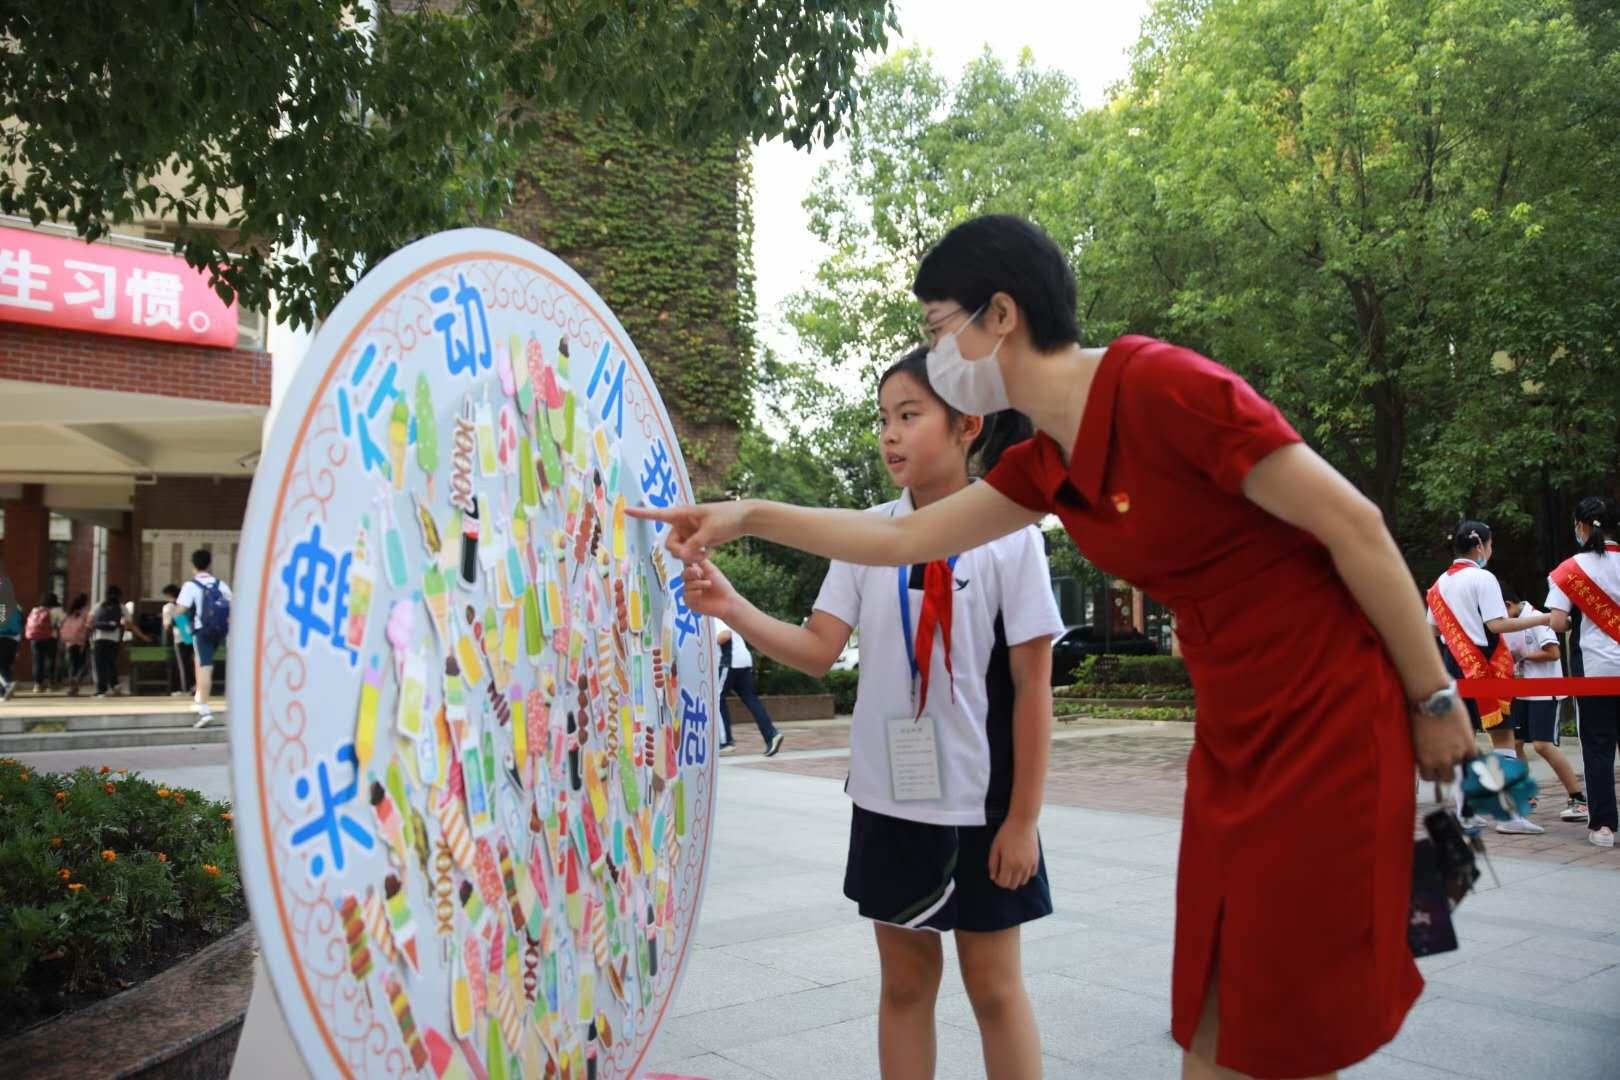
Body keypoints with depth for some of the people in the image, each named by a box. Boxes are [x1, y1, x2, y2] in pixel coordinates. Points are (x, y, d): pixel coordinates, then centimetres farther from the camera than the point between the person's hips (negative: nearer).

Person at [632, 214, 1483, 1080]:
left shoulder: (1160, 385, -20)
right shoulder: (1046, 464, 5)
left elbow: (1353, 525, -16)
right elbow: (907, 538, 15)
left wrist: (1434, 699, -10)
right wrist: (748, 516, 14)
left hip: (1329, 711, -7)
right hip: (1235, 730, 7)